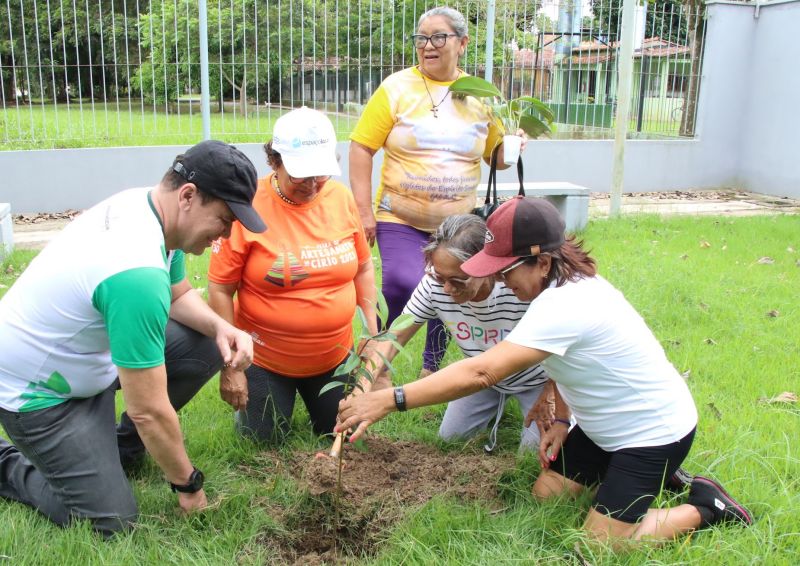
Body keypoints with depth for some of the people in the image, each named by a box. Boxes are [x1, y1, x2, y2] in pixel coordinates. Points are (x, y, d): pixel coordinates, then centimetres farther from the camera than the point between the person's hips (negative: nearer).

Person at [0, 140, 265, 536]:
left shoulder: (147, 204, -10)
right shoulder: (138, 273, -37)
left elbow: (180, 294, 9)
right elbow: (149, 411, -29)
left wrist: (221, 328, -12)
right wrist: (188, 484, -13)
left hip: (87, 351, 9)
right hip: (35, 391, -9)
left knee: (207, 347, -4)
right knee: (113, 522, -6)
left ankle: (123, 446, 15)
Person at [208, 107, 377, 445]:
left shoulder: (342, 198, -8)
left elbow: (362, 267, 4)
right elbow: (220, 290, -17)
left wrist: (374, 331, 1)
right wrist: (230, 367, -14)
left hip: (334, 354, 4)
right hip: (265, 357, -3)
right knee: (265, 439, 7)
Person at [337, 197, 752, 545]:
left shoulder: (563, 306, -35)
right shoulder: (567, 284, -3)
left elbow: (481, 372, -43)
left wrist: (389, 401, -43)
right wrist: (561, 420, -1)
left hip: (655, 430, -9)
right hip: (604, 427, 9)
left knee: (601, 543, -7)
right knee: (545, 493, 8)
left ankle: (705, 506, 13)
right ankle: (649, 475, 25)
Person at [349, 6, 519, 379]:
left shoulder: (479, 96, 2)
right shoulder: (397, 88, -6)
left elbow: (498, 157, 10)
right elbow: (361, 148, -8)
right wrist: (364, 211, -12)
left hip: (458, 223, 3)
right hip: (400, 220, -3)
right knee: (404, 289, -20)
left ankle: (431, 368, 35)